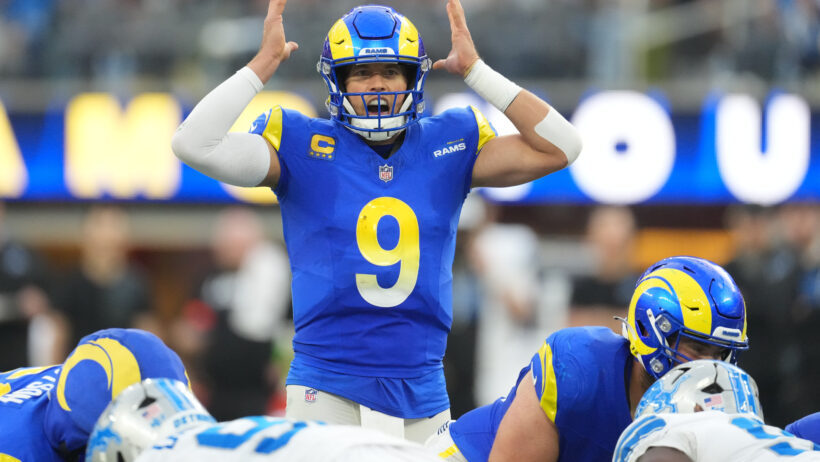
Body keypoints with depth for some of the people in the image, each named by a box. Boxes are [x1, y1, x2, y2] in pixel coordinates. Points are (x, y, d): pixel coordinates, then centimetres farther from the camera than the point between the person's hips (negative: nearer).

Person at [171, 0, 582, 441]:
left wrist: (474, 70, 1)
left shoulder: (448, 146, 8)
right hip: (328, 390, -3)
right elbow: (194, 144, -10)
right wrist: (263, 64, -8)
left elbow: (558, 148, 2)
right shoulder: (302, 146, 0)